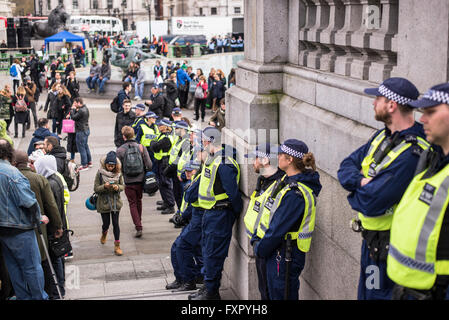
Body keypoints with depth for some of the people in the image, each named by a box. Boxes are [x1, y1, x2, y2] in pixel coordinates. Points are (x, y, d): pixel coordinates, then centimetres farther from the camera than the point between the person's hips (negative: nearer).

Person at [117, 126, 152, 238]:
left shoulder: (120, 150, -8)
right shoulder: (141, 147, -5)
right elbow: (149, 165, -6)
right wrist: (145, 173, 13)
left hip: (128, 182, -2)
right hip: (140, 180, 2)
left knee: (133, 204, 5)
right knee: (139, 201, 22)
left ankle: (138, 227, -6)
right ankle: (139, 221, 38)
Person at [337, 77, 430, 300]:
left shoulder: (411, 154, -28)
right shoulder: (383, 136, 4)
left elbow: (369, 204, -29)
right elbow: (346, 166, 5)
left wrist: (356, 190, -8)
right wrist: (361, 182, -17)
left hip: (387, 246, -9)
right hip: (371, 237, 9)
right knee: (365, 293, 22)